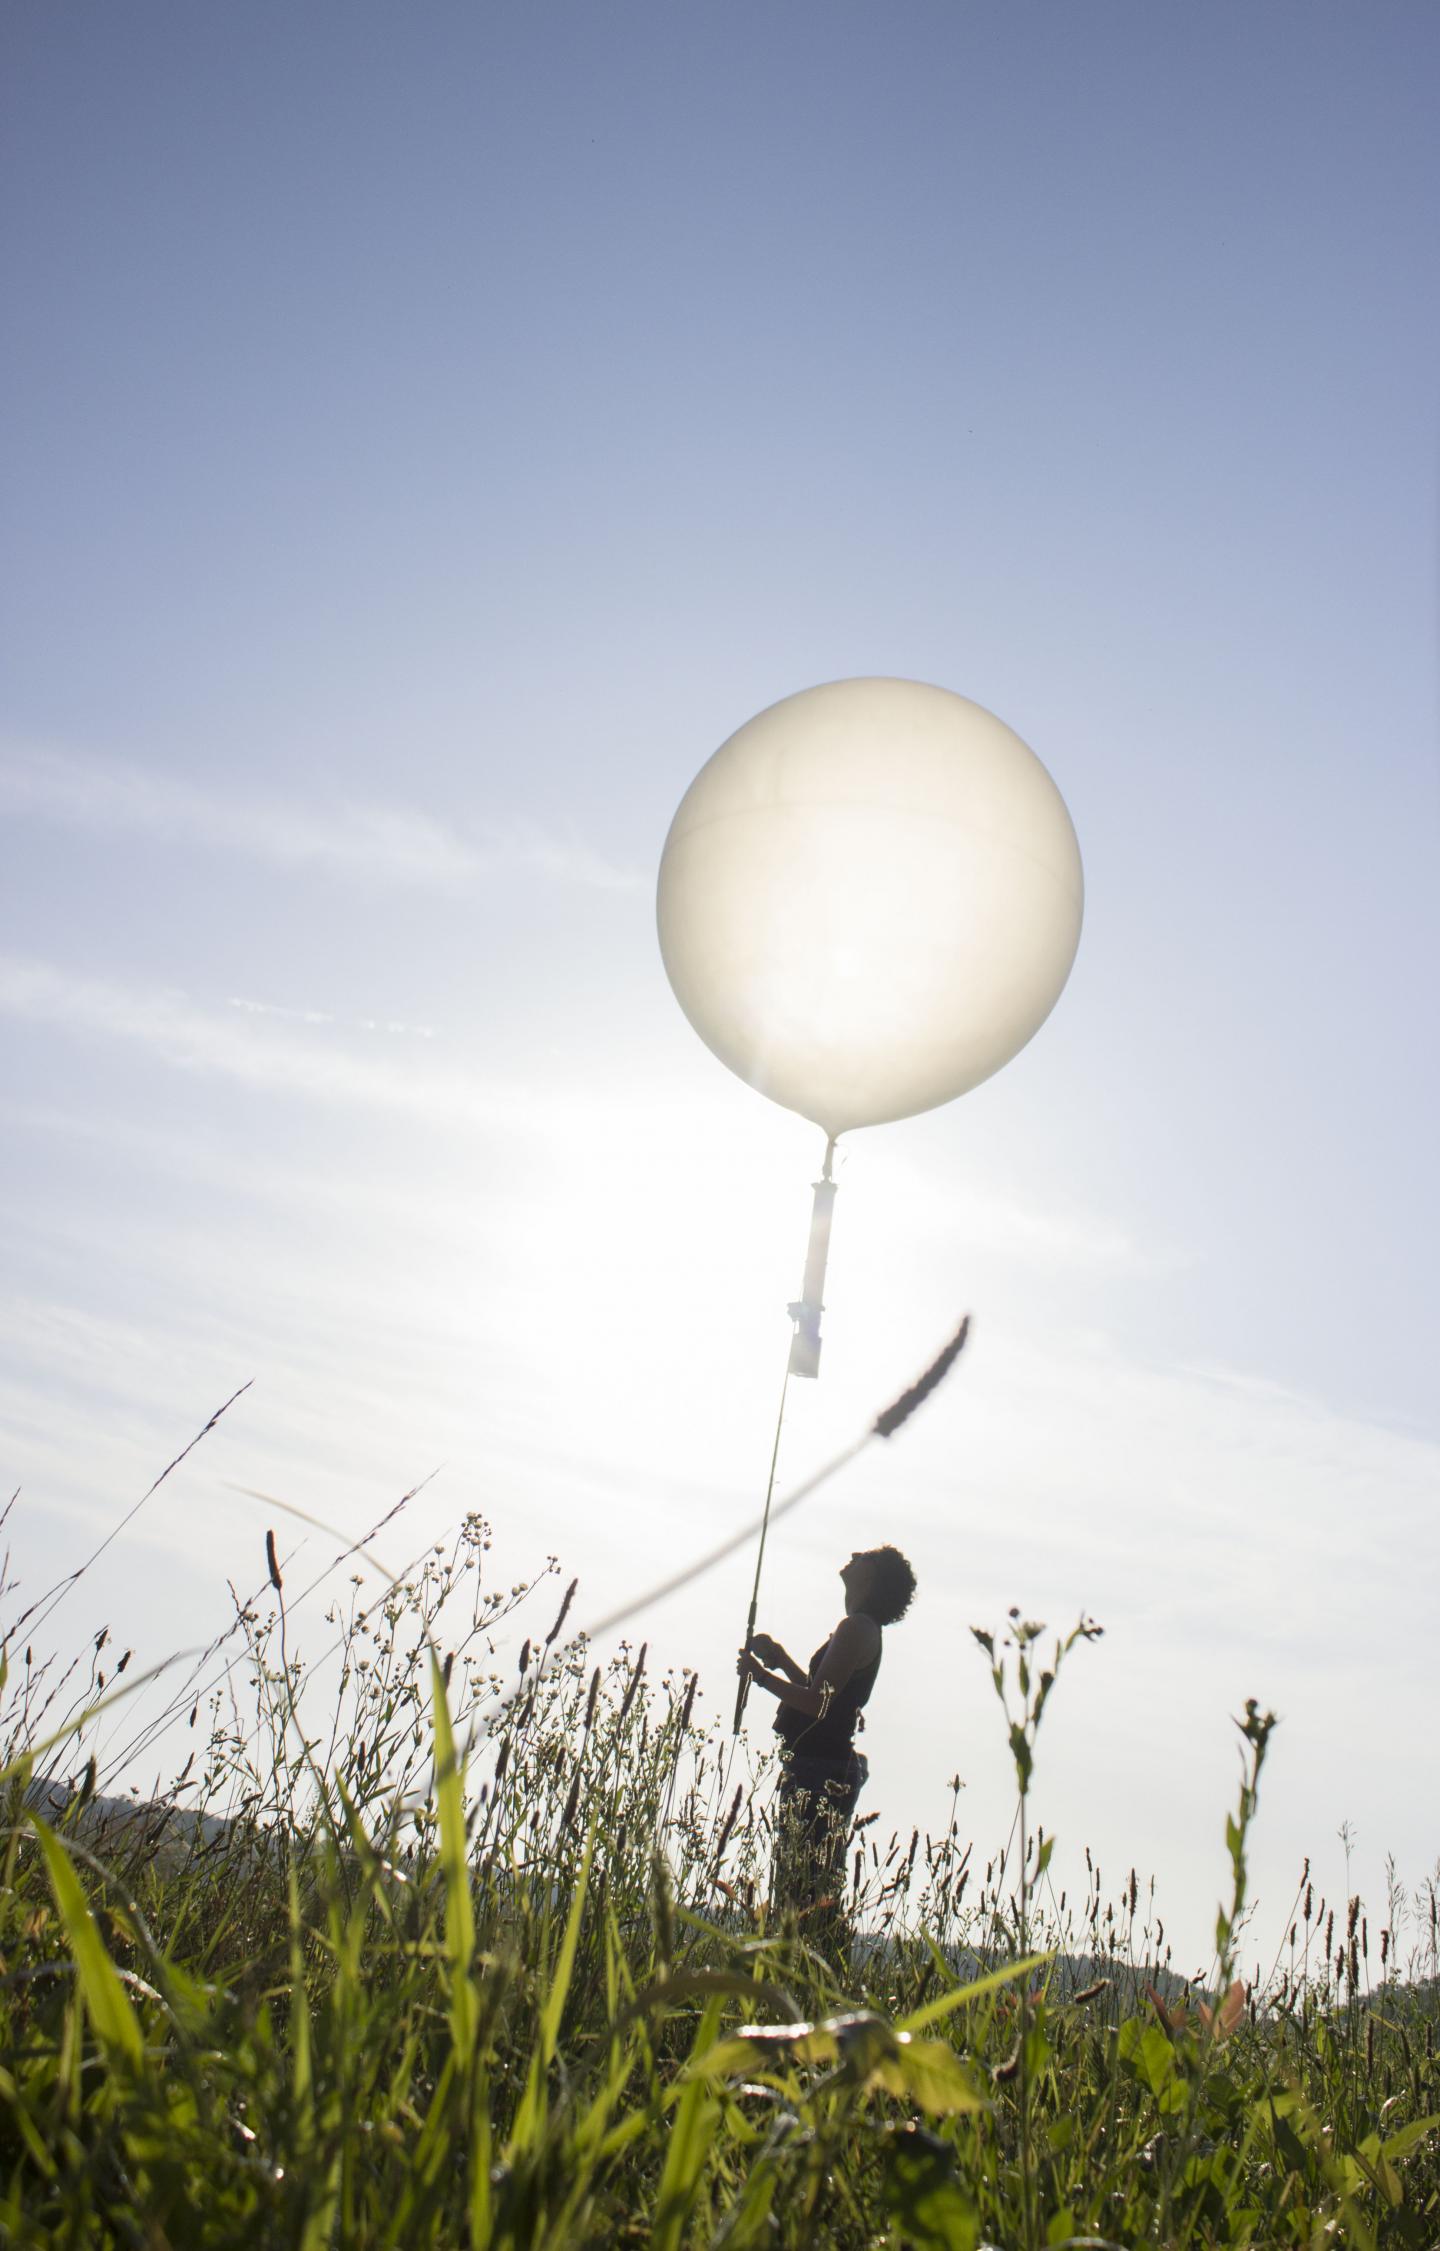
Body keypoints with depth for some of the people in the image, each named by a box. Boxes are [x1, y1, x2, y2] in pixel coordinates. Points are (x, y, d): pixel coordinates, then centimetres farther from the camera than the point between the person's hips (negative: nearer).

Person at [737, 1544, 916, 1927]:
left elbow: (816, 1702, -21)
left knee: (803, 1886, -10)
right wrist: (779, 1656, 19)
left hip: (821, 1772, -10)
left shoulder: (857, 1628, -14)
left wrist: (760, 1674, -11)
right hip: (827, 1768, 10)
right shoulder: (863, 1629, 18)